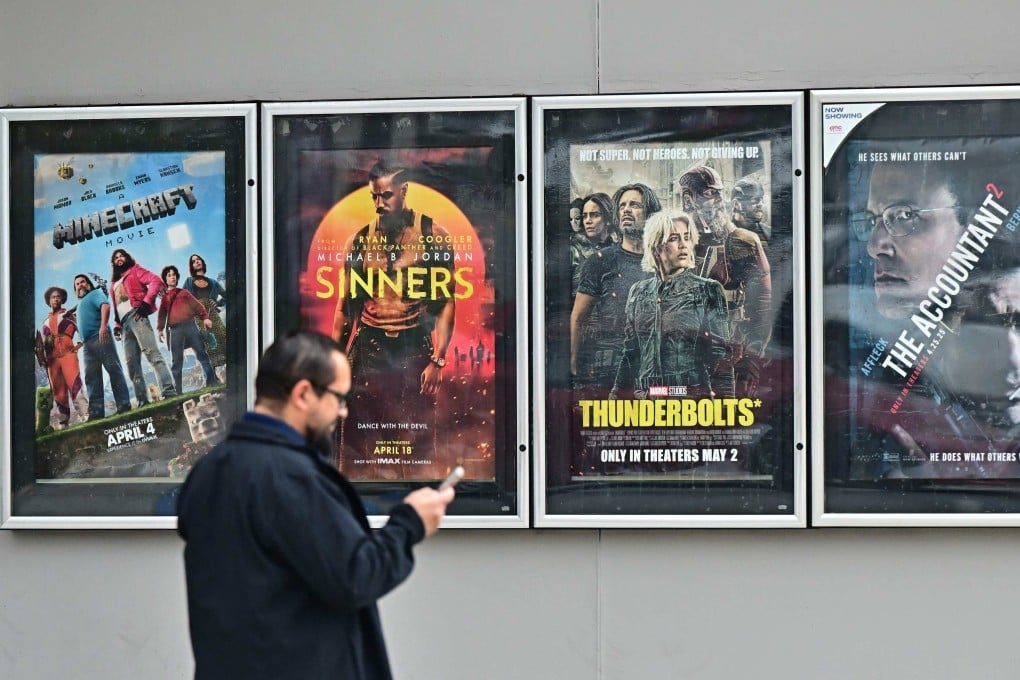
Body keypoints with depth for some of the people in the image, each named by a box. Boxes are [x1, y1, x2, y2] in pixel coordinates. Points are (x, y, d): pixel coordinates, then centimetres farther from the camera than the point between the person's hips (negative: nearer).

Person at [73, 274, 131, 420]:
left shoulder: (95, 293, 8)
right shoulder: (80, 304, 32)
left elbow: (105, 305, -12)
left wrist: (104, 326, -28)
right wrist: (81, 341, 17)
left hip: (100, 337, -9)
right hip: (87, 344, 9)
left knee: (114, 370, -12)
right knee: (92, 378, 2)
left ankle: (124, 406, -17)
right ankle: (96, 412, -1)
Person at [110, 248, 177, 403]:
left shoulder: (135, 270, 12)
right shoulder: (115, 282, 30)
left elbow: (156, 281, -5)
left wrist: (146, 303, -16)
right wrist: (117, 325, 9)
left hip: (136, 316, -7)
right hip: (124, 322, 7)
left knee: (151, 352, -20)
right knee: (132, 363, -1)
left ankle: (169, 391, -30)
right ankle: (142, 400, -4)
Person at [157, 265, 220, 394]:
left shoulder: (183, 292, 19)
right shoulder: (164, 298, 19)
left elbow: (197, 305, 10)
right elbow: (162, 315, 13)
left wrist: (205, 317, -5)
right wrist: (160, 329, -2)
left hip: (190, 325, 0)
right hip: (175, 330, 0)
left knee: (201, 353, -5)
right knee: (176, 361, -4)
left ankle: (213, 381, -5)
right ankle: (178, 391, -4)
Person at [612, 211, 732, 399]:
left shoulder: (708, 290, 1)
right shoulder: (638, 292, 10)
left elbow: (720, 355, -1)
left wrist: (723, 399, -8)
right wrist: (617, 396, 12)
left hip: (693, 395, -3)